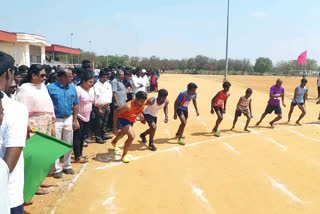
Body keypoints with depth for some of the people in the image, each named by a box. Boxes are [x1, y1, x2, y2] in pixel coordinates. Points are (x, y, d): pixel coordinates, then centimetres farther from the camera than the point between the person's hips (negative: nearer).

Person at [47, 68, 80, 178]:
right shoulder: (50, 88, -11)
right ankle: (57, 169, 16)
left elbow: (76, 105, 7)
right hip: (55, 120, -4)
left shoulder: (72, 88, 2)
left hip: (68, 119, 5)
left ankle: (67, 166, 28)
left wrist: (75, 120, 5)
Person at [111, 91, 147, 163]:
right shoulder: (129, 106, -39)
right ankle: (124, 156, -4)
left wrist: (140, 114, -16)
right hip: (123, 118, -7)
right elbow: (116, 112, -30)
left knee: (124, 132, 32)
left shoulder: (142, 105, -20)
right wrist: (114, 127, -30)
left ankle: (114, 142, 67)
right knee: (131, 136, -25)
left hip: (131, 120, 7)